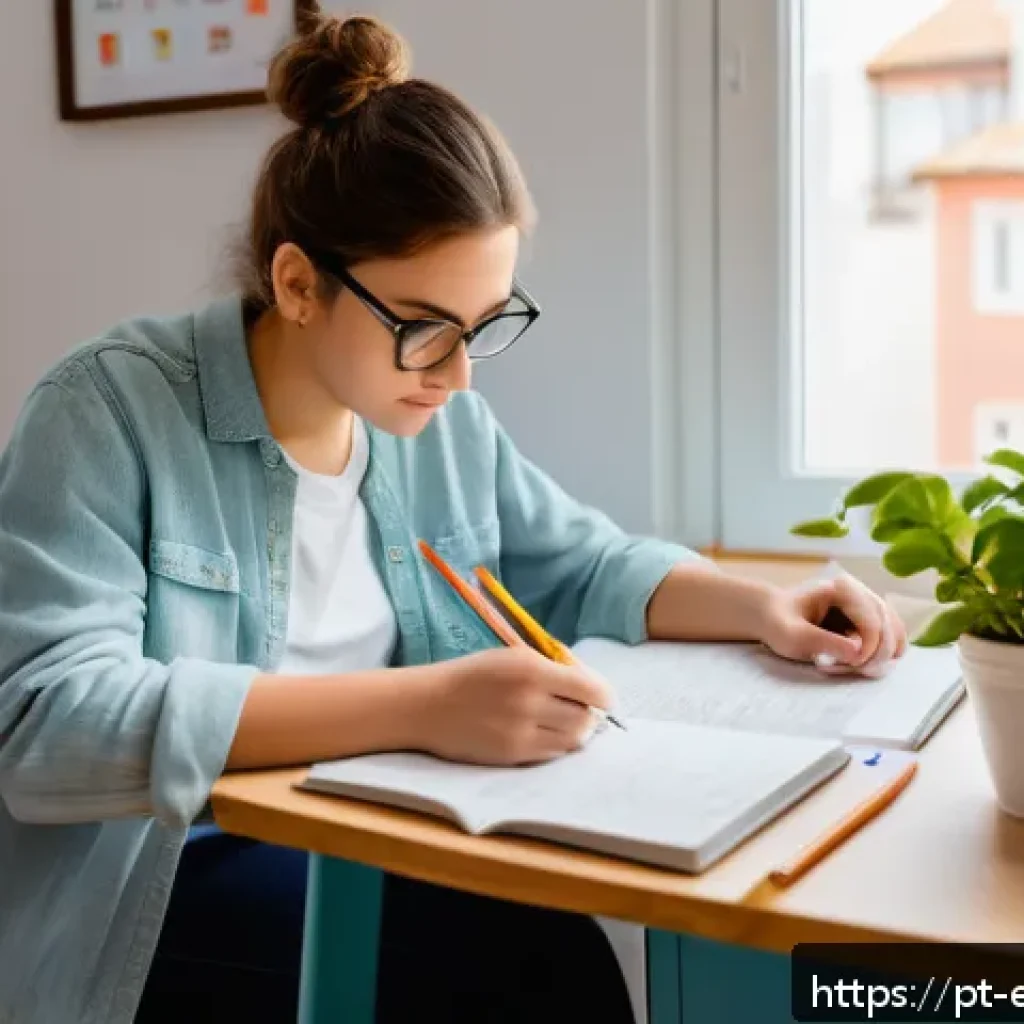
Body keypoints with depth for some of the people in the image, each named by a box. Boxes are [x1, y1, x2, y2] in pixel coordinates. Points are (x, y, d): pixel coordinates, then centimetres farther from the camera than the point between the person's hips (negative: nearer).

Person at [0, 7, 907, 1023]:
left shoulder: (444, 420, 3)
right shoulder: (109, 410, -16)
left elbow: (584, 567, 15)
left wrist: (759, 608, -5)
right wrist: (417, 706, -36)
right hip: (147, 887, -5)